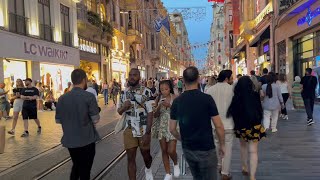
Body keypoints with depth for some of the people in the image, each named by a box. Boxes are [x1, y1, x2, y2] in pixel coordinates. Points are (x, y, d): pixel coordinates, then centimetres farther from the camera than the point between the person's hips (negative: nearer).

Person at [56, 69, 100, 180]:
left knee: (76, 166, 27)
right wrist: (97, 111, 4)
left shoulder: (62, 98, -1)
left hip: (69, 140, 5)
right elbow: (96, 120, -15)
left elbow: (58, 120, 5)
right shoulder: (89, 96, -16)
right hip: (86, 140, -4)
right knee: (85, 170, 12)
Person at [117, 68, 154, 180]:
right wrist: (124, 107, -13)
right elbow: (119, 111, 11)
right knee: (130, 158, 5)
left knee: (146, 155, 17)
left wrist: (147, 133, -18)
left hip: (144, 131, -2)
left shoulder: (146, 92, -10)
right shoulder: (124, 93, 4)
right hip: (129, 131, 3)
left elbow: (150, 113, -13)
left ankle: (148, 169, 48)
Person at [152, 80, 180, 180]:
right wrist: (159, 106, -16)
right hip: (161, 127, 3)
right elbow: (155, 115, 2)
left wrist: (170, 106, -22)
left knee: (171, 151, -8)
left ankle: (176, 164, 27)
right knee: (164, 151, 8)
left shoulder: (175, 98, -8)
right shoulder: (158, 99, 1)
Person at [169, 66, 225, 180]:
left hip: (187, 149, 4)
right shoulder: (207, 98, -14)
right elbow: (219, 126, -13)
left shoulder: (177, 101, -4)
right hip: (206, 149, -4)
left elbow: (172, 129, 1)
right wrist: (222, 145, 1)